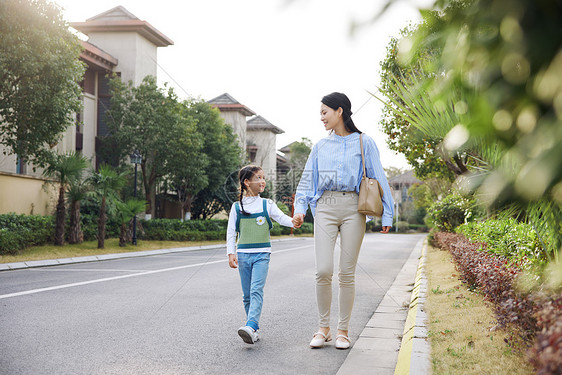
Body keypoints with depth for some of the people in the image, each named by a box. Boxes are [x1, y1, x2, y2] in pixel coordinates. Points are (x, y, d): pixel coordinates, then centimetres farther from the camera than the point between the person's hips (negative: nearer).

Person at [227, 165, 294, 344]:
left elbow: (281, 218, -6)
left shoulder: (267, 204, 7)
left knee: (256, 290, -17)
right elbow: (231, 232, 8)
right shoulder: (237, 207, 6)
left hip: (262, 254, -1)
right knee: (247, 294, 5)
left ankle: (251, 326, -28)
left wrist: (293, 221, -28)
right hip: (243, 254, 1)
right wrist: (231, 253, -1)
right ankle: (254, 329, 13)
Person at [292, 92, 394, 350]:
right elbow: (307, 180, 18)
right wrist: (300, 209, 4)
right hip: (325, 208, 2)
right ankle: (323, 328, 6)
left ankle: (343, 330, 9)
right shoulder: (321, 146, 16)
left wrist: (386, 215, 1)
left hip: (353, 208, -2)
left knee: (347, 273, -2)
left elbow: (378, 178, 6)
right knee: (323, 271, -8)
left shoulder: (363, 143, 7)